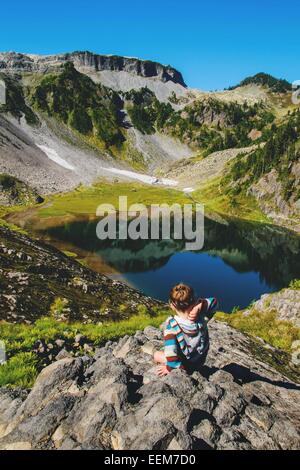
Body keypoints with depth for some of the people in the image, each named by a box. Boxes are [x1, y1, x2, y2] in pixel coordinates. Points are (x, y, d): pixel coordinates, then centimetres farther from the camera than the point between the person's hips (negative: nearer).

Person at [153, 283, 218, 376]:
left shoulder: (171, 324, -35)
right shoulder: (201, 318, -27)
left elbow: (171, 353, -36)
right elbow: (214, 302, -10)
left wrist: (170, 367, -16)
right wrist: (199, 306, -28)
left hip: (184, 365, -3)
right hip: (201, 362, 3)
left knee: (156, 355, 21)